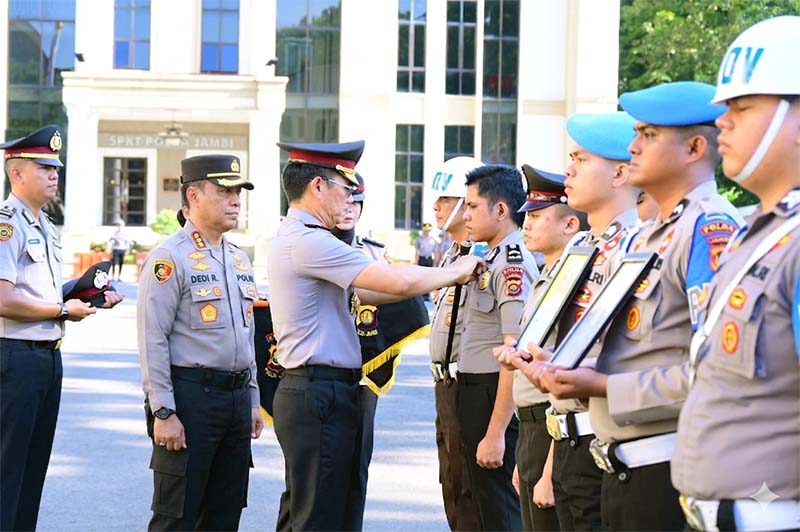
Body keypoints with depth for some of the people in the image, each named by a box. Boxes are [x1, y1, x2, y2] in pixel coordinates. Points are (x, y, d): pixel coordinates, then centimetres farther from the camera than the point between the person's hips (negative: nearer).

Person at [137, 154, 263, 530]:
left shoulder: (239, 259, 15)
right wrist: (163, 412, -18)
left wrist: (252, 401, 17)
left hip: (237, 396, 8)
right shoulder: (170, 258, -10)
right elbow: (153, 341, -14)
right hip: (190, 396, -8)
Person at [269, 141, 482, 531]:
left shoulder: (294, 238, 18)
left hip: (314, 392, 11)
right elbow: (398, 282, -20)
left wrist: (445, 278, 16)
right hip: (320, 394, -11)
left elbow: (361, 294, 20)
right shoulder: (309, 241, -16)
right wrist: (456, 272, -3)